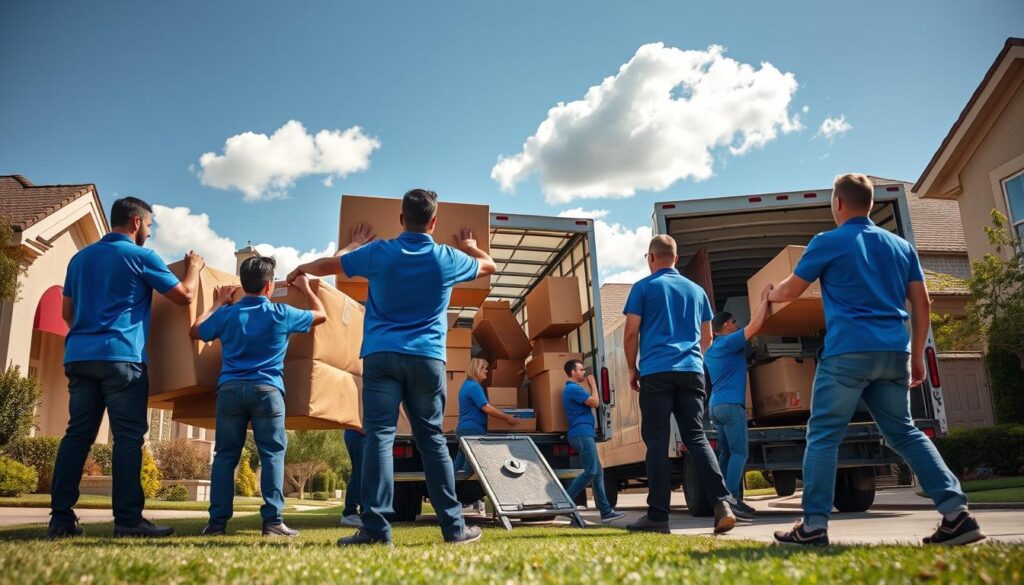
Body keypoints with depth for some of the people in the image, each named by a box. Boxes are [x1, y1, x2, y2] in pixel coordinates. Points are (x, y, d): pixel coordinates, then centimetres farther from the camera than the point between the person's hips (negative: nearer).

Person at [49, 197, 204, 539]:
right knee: (128, 436, -6)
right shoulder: (141, 257, -1)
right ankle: (127, 519, -9)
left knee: (78, 434, 6)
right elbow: (184, 296, 2)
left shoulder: (81, 257, 19)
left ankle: (61, 518, 3)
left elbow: (67, 312, 23)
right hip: (120, 356, -7)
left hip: (79, 355, 7)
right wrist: (194, 268, 20)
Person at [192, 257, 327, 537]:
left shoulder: (227, 313, 6)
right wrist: (306, 289, 30)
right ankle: (272, 520, -4)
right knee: (272, 454, 0)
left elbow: (196, 331, 24)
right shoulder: (281, 313, 1)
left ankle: (217, 520, 7)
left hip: (230, 388, 3)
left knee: (225, 455, 8)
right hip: (267, 390, -3)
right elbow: (321, 315, 15)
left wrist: (218, 303, 34)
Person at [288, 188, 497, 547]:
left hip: (381, 356, -1)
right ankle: (454, 526, 11)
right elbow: (489, 266, 26)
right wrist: (470, 247, 47)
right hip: (427, 359, 1)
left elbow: (324, 266, 14)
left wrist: (355, 245, 34)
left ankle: (376, 528, -11)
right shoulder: (447, 259, 5)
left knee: (379, 436, -4)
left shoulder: (378, 253, 2)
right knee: (432, 440, 8)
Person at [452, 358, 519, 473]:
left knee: (459, 467, 10)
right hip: (472, 430, -10)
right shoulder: (474, 386, -15)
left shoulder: (467, 385, 17)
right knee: (469, 470, -9)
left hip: (464, 429, 10)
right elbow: (486, 408, -21)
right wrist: (507, 417, -14)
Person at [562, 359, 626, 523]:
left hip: (583, 434, 11)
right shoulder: (573, 388, -11)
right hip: (582, 433, -11)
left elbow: (589, 403, 24)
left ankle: (606, 511, 7)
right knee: (590, 472, -14)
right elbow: (594, 402, -12)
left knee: (598, 473, 8)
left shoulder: (573, 388, 22)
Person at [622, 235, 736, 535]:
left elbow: (631, 333, -1)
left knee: (657, 442, -1)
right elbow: (707, 338, 22)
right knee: (696, 437, 6)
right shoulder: (697, 290, 18)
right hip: (692, 370, 4)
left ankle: (658, 516, 0)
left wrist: (632, 369, 11)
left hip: (656, 372, -4)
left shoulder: (644, 287, 4)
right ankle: (722, 502, -10)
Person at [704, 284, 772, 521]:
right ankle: (732, 499, -19)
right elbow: (754, 325, -13)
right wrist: (765, 299, -3)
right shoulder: (729, 342, -5)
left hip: (716, 406, 9)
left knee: (726, 453, 8)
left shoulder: (710, 351, 21)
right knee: (739, 453, -11)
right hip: (731, 405, -9)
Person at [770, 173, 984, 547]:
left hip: (848, 352, -5)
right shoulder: (901, 245, 17)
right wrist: (917, 356, 21)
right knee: (903, 433, 15)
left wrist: (770, 294, 32)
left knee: (823, 436, 0)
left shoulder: (827, 242, 2)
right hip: (894, 353, 6)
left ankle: (814, 527, -1)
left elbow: (788, 292, 9)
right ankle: (957, 514, 7)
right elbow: (922, 305, 15)